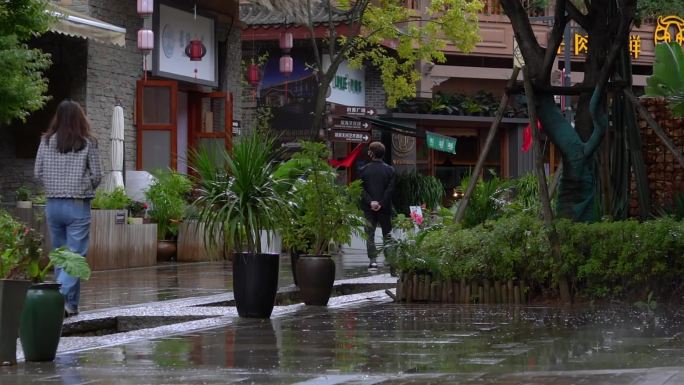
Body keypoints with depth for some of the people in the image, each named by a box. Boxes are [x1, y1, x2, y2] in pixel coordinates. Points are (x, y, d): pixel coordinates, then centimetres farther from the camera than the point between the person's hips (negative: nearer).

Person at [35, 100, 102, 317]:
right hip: (78, 206, -3)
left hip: (53, 204, 3)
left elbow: (38, 173, 3)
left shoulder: (46, 142, 0)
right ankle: (61, 295, -20)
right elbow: (97, 175, -4)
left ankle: (71, 305, 16)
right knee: (76, 255, -1)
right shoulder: (87, 143, -7)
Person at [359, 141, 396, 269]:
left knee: (370, 235, 4)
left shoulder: (364, 170, -3)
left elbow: (361, 189, -8)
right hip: (385, 208, 1)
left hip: (369, 208, -1)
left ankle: (373, 260, -3)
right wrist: (382, 204, -9)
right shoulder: (389, 170, -2)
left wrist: (370, 202, -11)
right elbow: (390, 189, -8)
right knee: (387, 234, 10)